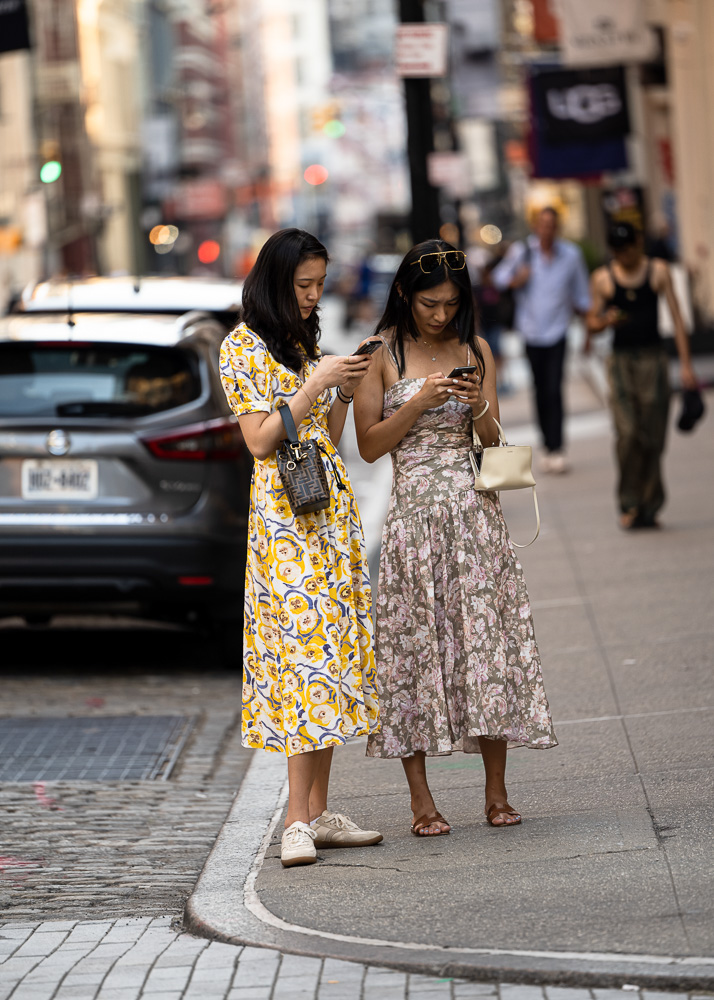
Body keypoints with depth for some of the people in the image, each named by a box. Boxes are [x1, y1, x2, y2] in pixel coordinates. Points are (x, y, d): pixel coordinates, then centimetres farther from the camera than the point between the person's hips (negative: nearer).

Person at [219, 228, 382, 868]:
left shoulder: (308, 342, 17)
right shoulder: (242, 347, -4)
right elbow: (260, 439, -11)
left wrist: (346, 393, 3)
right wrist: (316, 384, -13)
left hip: (333, 506, 8)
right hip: (284, 510, -8)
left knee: (332, 649, 5)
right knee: (306, 651, -14)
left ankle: (319, 814, 8)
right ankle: (298, 822, -15)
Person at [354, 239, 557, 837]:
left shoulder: (475, 350, 10)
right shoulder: (381, 354, 1)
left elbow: (492, 441, 11)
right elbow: (370, 445, -2)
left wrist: (479, 407, -9)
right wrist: (421, 401, -14)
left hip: (474, 511, 3)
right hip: (414, 512, -3)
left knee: (487, 637, -1)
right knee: (415, 642, -2)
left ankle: (497, 793, 6)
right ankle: (422, 802, 2)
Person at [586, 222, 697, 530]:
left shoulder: (658, 271, 4)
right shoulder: (603, 278, 5)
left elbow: (676, 317, 2)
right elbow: (591, 325, 11)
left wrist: (685, 364, -5)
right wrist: (605, 322, -14)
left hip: (653, 358, 0)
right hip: (621, 361, 0)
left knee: (653, 436, -1)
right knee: (627, 433, -13)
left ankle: (648, 507, 9)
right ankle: (629, 503, -1)